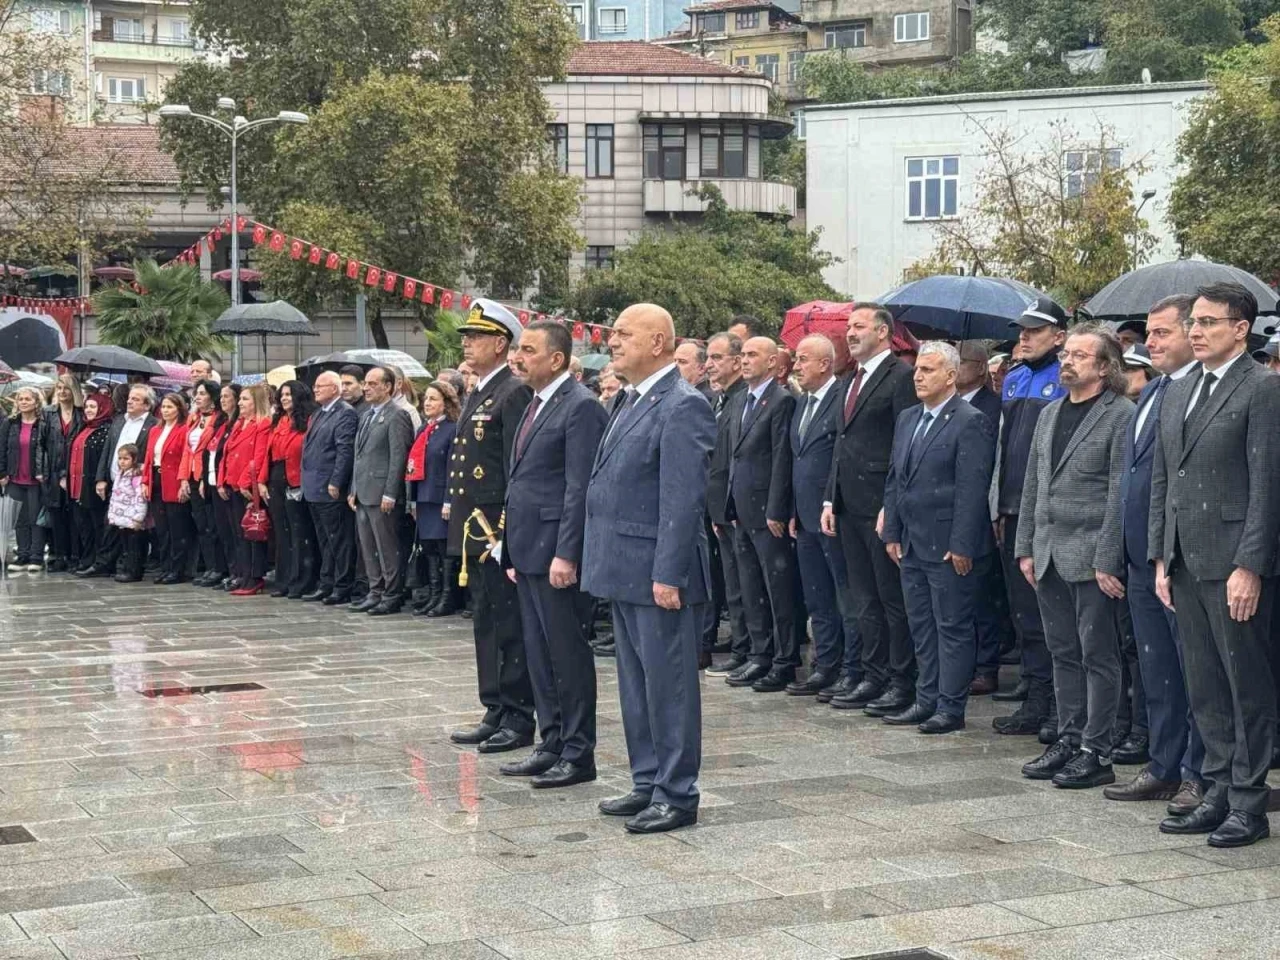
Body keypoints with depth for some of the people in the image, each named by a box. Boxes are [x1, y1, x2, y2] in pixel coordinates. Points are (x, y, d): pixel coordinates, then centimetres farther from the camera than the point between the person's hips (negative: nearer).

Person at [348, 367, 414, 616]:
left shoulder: (396, 416, -10)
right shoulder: (367, 415, 18)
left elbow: (398, 457, -15)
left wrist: (389, 494, -18)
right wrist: (354, 490, 16)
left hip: (382, 494, -9)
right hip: (363, 493, 9)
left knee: (387, 548, -4)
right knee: (368, 548, 12)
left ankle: (392, 597, 2)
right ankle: (375, 593, 18)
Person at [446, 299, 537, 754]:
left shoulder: (515, 394, -12)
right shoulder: (476, 395, 17)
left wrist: (503, 530, -21)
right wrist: (453, 508, 16)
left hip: (498, 530, -10)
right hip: (473, 530, 10)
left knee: (510, 627, -3)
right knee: (486, 626, 14)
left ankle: (519, 719, 3)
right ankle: (496, 713, 21)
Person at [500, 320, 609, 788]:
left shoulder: (580, 407, -13)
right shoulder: (536, 405, 16)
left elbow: (579, 489, -18)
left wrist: (566, 555, -21)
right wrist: (513, 550, 18)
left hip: (556, 553, -9)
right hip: (528, 552, 9)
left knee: (568, 653, -1)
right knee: (539, 653, 14)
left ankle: (578, 754, 7)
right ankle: (551, 744, 22)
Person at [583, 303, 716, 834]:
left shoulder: (682, 406, -14)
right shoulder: (632, 402, 16)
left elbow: (683, 498, -19)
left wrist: (668, 574, -22)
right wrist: (603, 561, 17)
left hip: (658, 572, -10)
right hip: (626, 571, 10)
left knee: (668, 684, -1)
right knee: (635, 683, 16)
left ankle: (677, 795, 7)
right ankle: (647, 783, 26)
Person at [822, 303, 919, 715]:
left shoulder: (901, 376, -9)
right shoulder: (849, 381, 18)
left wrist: (892, 507, -17)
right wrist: (830, 499, 14)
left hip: (883, 507, -9)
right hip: (850, 507, 9)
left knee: (893, 599, -2)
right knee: (864, 600, 12)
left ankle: (902, 684, 5)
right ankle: (874, 677, 20)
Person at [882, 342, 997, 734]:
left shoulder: (971, 422, -12)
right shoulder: (907, 419, 14)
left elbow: (972, 490, -16)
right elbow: (894, 479, 17)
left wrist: (961, 546, -19)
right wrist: (892, 533, 12)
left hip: (949, 547, -8)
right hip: (912, 545, 8)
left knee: (953, 627, 0)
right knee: (921, 625, 14)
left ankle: (951, 708, 6)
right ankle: (927, 700, 23)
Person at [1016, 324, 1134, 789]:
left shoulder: (1121, 416, -8)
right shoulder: (1050, 414, 15)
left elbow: (1120, 493, -13)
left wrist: (1108, 560, -16)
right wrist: (1026, 547, 12)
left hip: (1091, 557, -7)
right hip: (1048, 556, 7)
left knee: (1098, 657, 0)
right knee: (1064, 654, 13)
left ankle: (1096, 752, 5)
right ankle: (1069, 739, 21)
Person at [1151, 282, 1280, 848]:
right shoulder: (1177, 394, 16)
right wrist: (1160, 558, 12)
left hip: (1234, 563, -7)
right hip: (1185, 562, 8)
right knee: (1204, 689, 12)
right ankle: (1218, 795, 21)